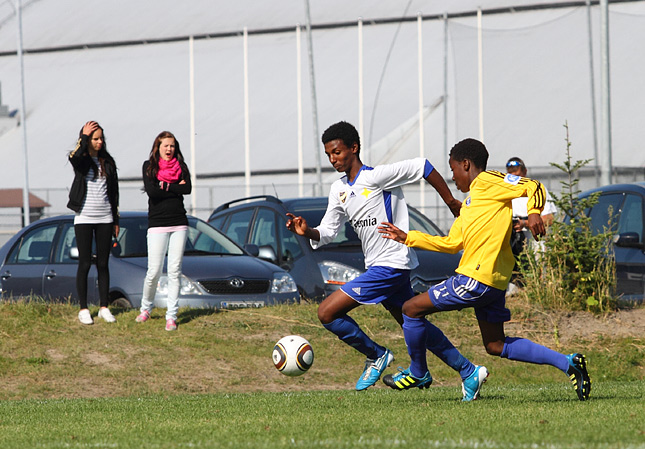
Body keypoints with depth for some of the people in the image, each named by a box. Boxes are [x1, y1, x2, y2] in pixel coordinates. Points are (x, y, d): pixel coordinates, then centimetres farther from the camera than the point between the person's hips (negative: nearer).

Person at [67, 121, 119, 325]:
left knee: (103, 264, 6)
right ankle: (83, 310, 3)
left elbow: (114, 192, 14)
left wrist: (116, 220, 12)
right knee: (85, 264, -2)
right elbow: (75, 157, -31)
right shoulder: (80, 160, -3)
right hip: (84, 218, -3)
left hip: (104, 218, 3)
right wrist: (85, 136, -17)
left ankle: (104, 307, 11)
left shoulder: (108, 162, 9)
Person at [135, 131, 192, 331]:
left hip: (179, 223, 2)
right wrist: (176, 188, -8)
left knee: (175, 271, -1)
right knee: (154, 271, -5)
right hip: (157, 223, -2)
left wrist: (165, 186, -9)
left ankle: (172, 315, 1)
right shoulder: (149, 166, 3)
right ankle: (145, 309, 18)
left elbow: (187, 189, -6)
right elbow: (151, 190, -12)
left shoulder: (180, 166, 10)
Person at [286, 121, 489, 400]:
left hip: (391, 265, -9)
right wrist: (307, 232, -9)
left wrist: (452, 203, -10)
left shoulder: (375, 177, -14)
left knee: (327, 312, -12)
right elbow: (327, 232, 13)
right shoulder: (339, 190, 11)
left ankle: (376, 356, 3)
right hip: (377, 265, 9)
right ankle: (469, 373, 22)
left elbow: (421, 167, -14)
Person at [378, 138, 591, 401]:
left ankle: (417, 372, 15)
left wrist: (533, 212, -28)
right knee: (496, 346, 11)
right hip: (493, 281, 10)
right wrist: (407, 238, 29)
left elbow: (533, 187, -9)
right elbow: (451, 243, 27)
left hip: (477, 279, -10)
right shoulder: (471, 201, 26)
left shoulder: (487, 181, -2)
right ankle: (567, 363, 3)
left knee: (412, 309, 1)